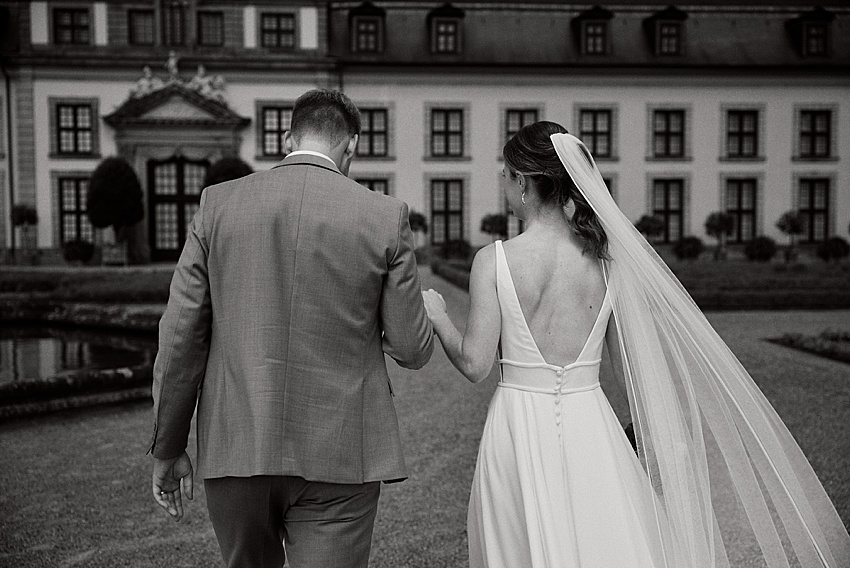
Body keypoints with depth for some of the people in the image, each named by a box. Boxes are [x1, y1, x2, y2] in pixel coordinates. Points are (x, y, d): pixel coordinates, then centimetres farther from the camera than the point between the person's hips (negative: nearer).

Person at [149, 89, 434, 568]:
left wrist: (168, 448, 9)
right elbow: (412, 350, -1)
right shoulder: (385, 218, -4)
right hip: (338, 457, -2)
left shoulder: (219, 204, 1)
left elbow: (180, 338, 0)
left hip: (236, 450, 3)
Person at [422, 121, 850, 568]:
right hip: (589, 425, 3)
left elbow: (474, 364, -9)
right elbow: (628, 362, 3)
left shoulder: (494, 260, -10)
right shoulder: (606, 257, 0)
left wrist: (436, 316, 9)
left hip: (519, 428, -3)